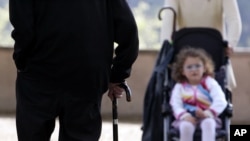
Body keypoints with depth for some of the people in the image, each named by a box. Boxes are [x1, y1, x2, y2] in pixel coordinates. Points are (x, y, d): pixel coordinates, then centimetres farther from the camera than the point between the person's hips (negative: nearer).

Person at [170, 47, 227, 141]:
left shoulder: (210, 83, 4)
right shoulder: (179, 87, 8)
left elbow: (220, 101, -9)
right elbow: (176, 105, -4)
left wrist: (208, 113, -26)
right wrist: (184, 115, -26)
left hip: (207, 117, 0)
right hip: (188, 118, 0)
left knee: (208, 123, -36)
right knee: (186, 126, -34)